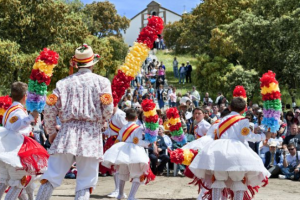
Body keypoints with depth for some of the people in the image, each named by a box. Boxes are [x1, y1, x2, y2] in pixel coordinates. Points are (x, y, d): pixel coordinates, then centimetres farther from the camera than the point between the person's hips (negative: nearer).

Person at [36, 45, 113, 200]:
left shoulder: (63, 83, 9)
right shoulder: (102, 82, 5)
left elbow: (49, 110, 5)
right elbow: (108, 110, -1)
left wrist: (51, 132, 19)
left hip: (67, 131, 2)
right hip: (92, 134, -1)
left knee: (51, 176, 3)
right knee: (86, 182, 2)